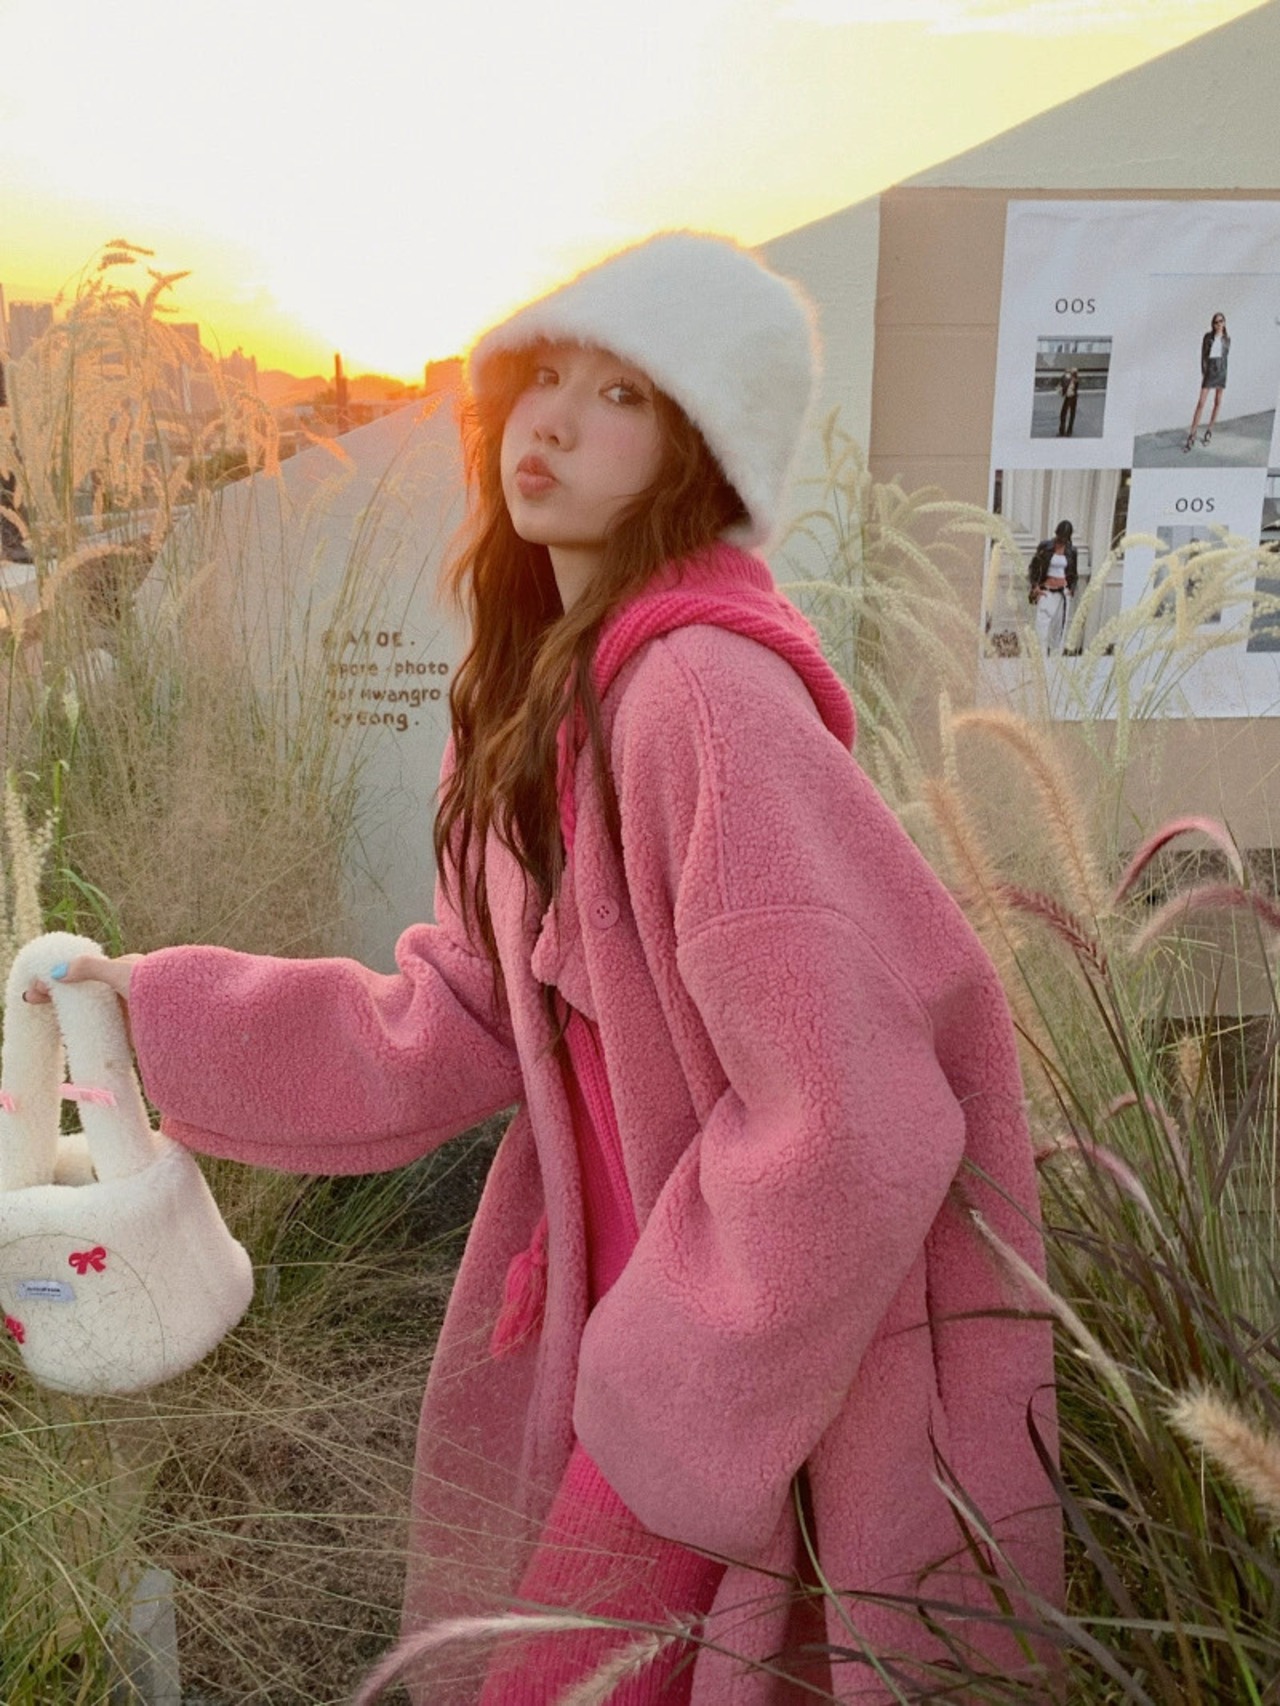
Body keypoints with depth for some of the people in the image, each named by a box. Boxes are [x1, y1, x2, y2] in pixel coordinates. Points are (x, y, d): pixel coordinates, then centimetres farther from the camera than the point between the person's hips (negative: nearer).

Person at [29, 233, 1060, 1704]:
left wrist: (665, 1401, -16)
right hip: (619, 1307, 8)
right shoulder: (541, 687, 2)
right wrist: (164, 1015, 0)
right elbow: (461, 1024, 3)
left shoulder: (705, 693, -27)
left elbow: (845, 1122, -28)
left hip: (771, 1353, -7)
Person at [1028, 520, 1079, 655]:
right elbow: (1034, 567, 4)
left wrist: (1071, 590, 4)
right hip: (1046, 591, -2)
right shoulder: (1044, 546, -2)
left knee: (1059, 627, 2)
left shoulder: (1072, 551, 5)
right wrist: (1035, 587, -5)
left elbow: (1074, 574, 16)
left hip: (1063, 593, 2)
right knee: (1042, 625, -11)